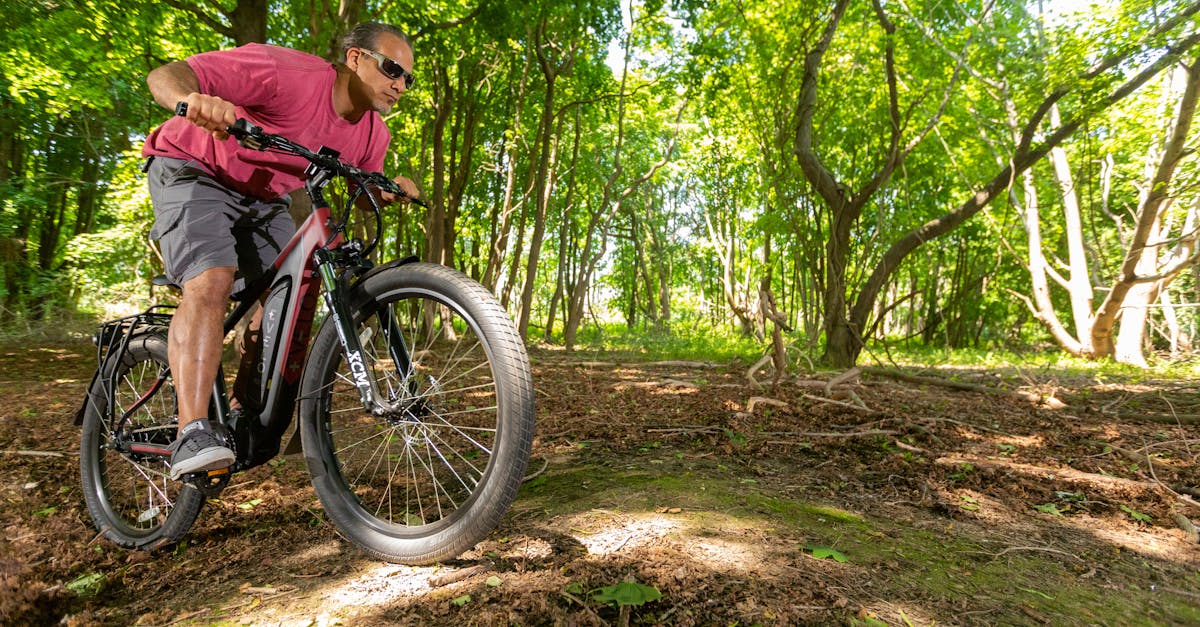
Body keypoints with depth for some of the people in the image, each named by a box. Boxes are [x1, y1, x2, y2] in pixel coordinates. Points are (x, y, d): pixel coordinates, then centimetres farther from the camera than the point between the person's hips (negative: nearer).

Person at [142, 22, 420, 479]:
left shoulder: (372, 133, -7)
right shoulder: (288, 74, -30)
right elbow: (164, 75, -32)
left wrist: (391, 190, -12)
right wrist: (194, 100, -55)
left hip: (264, 198, 7)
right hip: (194, 171, -6)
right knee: (210, 283, -27)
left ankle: (243, 413, 8)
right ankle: (193, 435, -29)